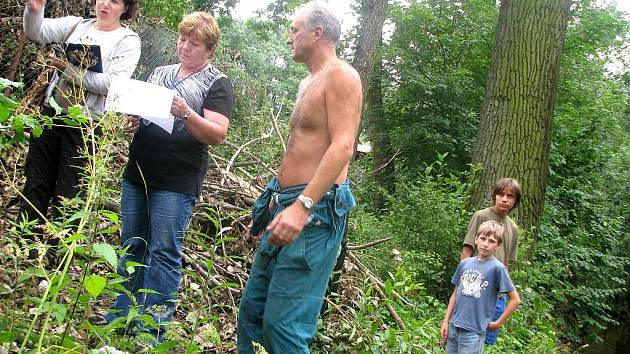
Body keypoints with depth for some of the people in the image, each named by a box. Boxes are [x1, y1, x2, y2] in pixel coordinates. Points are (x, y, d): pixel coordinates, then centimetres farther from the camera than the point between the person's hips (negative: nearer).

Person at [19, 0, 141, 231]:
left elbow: (113, 84, -16)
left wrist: (69, 68, -15)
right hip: (51, 111, 5)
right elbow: (36, 32, 0)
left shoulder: (128, 41, -3)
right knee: (35, 184, 9)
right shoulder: (76, 25, 11)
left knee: (67, 194, 3)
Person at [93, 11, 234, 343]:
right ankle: (123, 310, 24)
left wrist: (186, 114, -28)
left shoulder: (216, 83, -2)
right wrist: (132, 116, -1)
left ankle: (152, 327, 4)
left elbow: (218, 134, -12)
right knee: (131, 245, 12)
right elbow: (135, 105, 23)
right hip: (137, 173, 6)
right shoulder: (160, 72, 16)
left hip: (176, 183, -6)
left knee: (164, 253, -3)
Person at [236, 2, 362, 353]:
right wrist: (274, 203, 27)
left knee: (284, 324, -12)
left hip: (315, 211, -10)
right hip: (287, 206, 10)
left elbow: (343, 147, -20)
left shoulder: (341, 75, -8)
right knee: (251, 309, 12)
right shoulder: (308, 83, 22)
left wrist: (302, 205, -30)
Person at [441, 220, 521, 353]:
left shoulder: (497, 268, -9)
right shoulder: (465, 263, 5)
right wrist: (446, 321, 10)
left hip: (474, 332, -5)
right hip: (453, 327, 5)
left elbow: (515, 300, -5)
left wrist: (498, 323, -4)